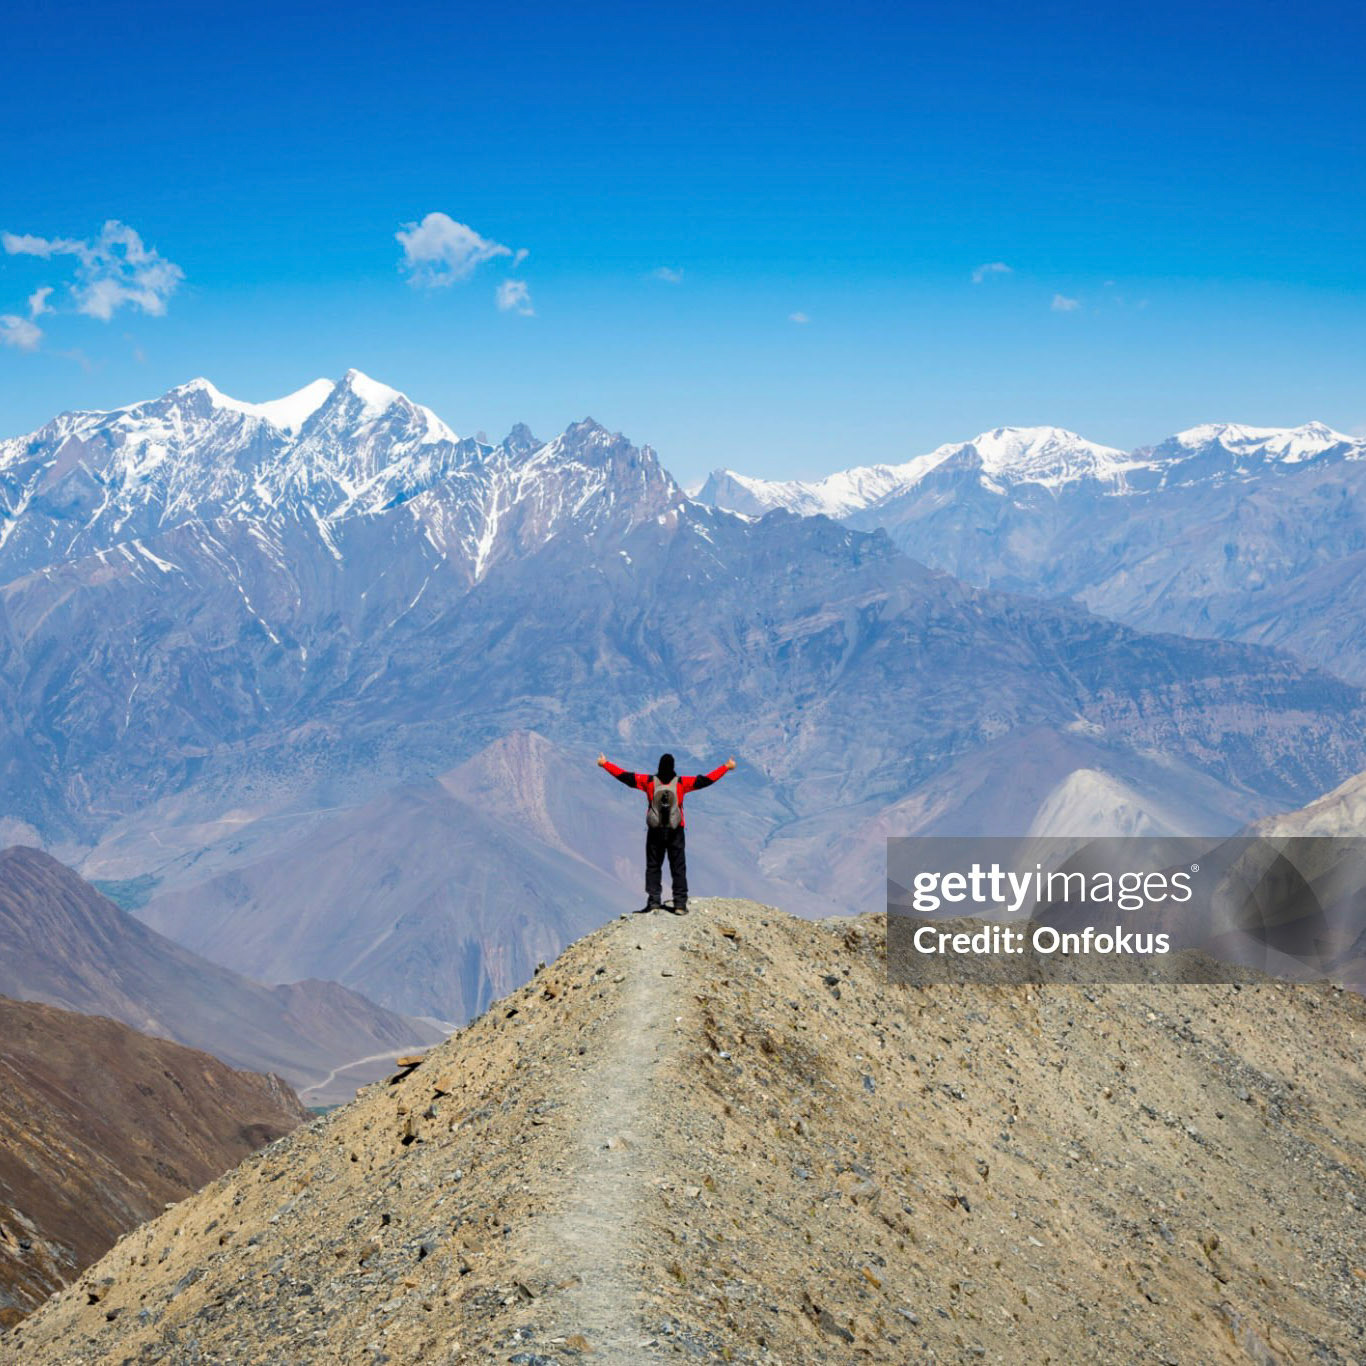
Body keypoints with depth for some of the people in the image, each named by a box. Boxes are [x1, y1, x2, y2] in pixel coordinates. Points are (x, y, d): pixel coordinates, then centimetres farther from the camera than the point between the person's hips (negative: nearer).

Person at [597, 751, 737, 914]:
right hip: (675, 832, 0)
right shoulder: (682, 782, -8)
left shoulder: (649, 781, -6)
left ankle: (654, 900, 2)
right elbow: (706, 780, -4)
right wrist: (726, 767, 6)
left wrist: (605, 764, 10)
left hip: (655, 831, 0)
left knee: (653, 867, 10)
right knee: (678, 868, 5)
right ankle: (680, 903, 1)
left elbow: (625, 777, -1)